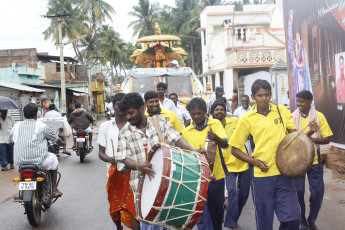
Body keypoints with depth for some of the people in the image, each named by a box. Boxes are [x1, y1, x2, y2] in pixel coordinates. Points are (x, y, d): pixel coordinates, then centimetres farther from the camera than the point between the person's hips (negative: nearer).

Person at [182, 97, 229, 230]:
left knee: (217, 210, 15)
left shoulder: (215, 124, -3)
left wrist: (216, 138, -40)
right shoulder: (186, 132, 3)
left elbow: (225, 144, -19)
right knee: (202, 211, -5)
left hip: (216, 176, 0)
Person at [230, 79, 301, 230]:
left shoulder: (282, 111, 6)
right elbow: (235, 149, 4)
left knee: (293, 217, -3)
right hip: (261, 176, -1)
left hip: (284, 173, 1)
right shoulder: (246, 119, 0)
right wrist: (255, 162, -8)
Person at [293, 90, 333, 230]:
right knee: (298, 191, 1)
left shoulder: (319, 116, -2)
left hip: (314, 160, 0)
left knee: (318, 191, 2)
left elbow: (327, 139, -4)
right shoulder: (292, 116, -1)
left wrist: (311, 139, -22)